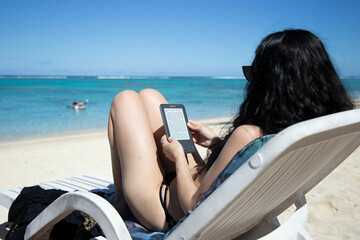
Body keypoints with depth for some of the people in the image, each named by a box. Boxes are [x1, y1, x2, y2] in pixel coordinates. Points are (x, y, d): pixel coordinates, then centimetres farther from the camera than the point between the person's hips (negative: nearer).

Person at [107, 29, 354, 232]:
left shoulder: (248, 135, -37)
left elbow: (194, 207, -27)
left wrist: (179, 157, -12)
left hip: (166, 213, -8)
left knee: (126, 99, 9)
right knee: (149, 95, 18)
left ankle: (122, 203, 22)